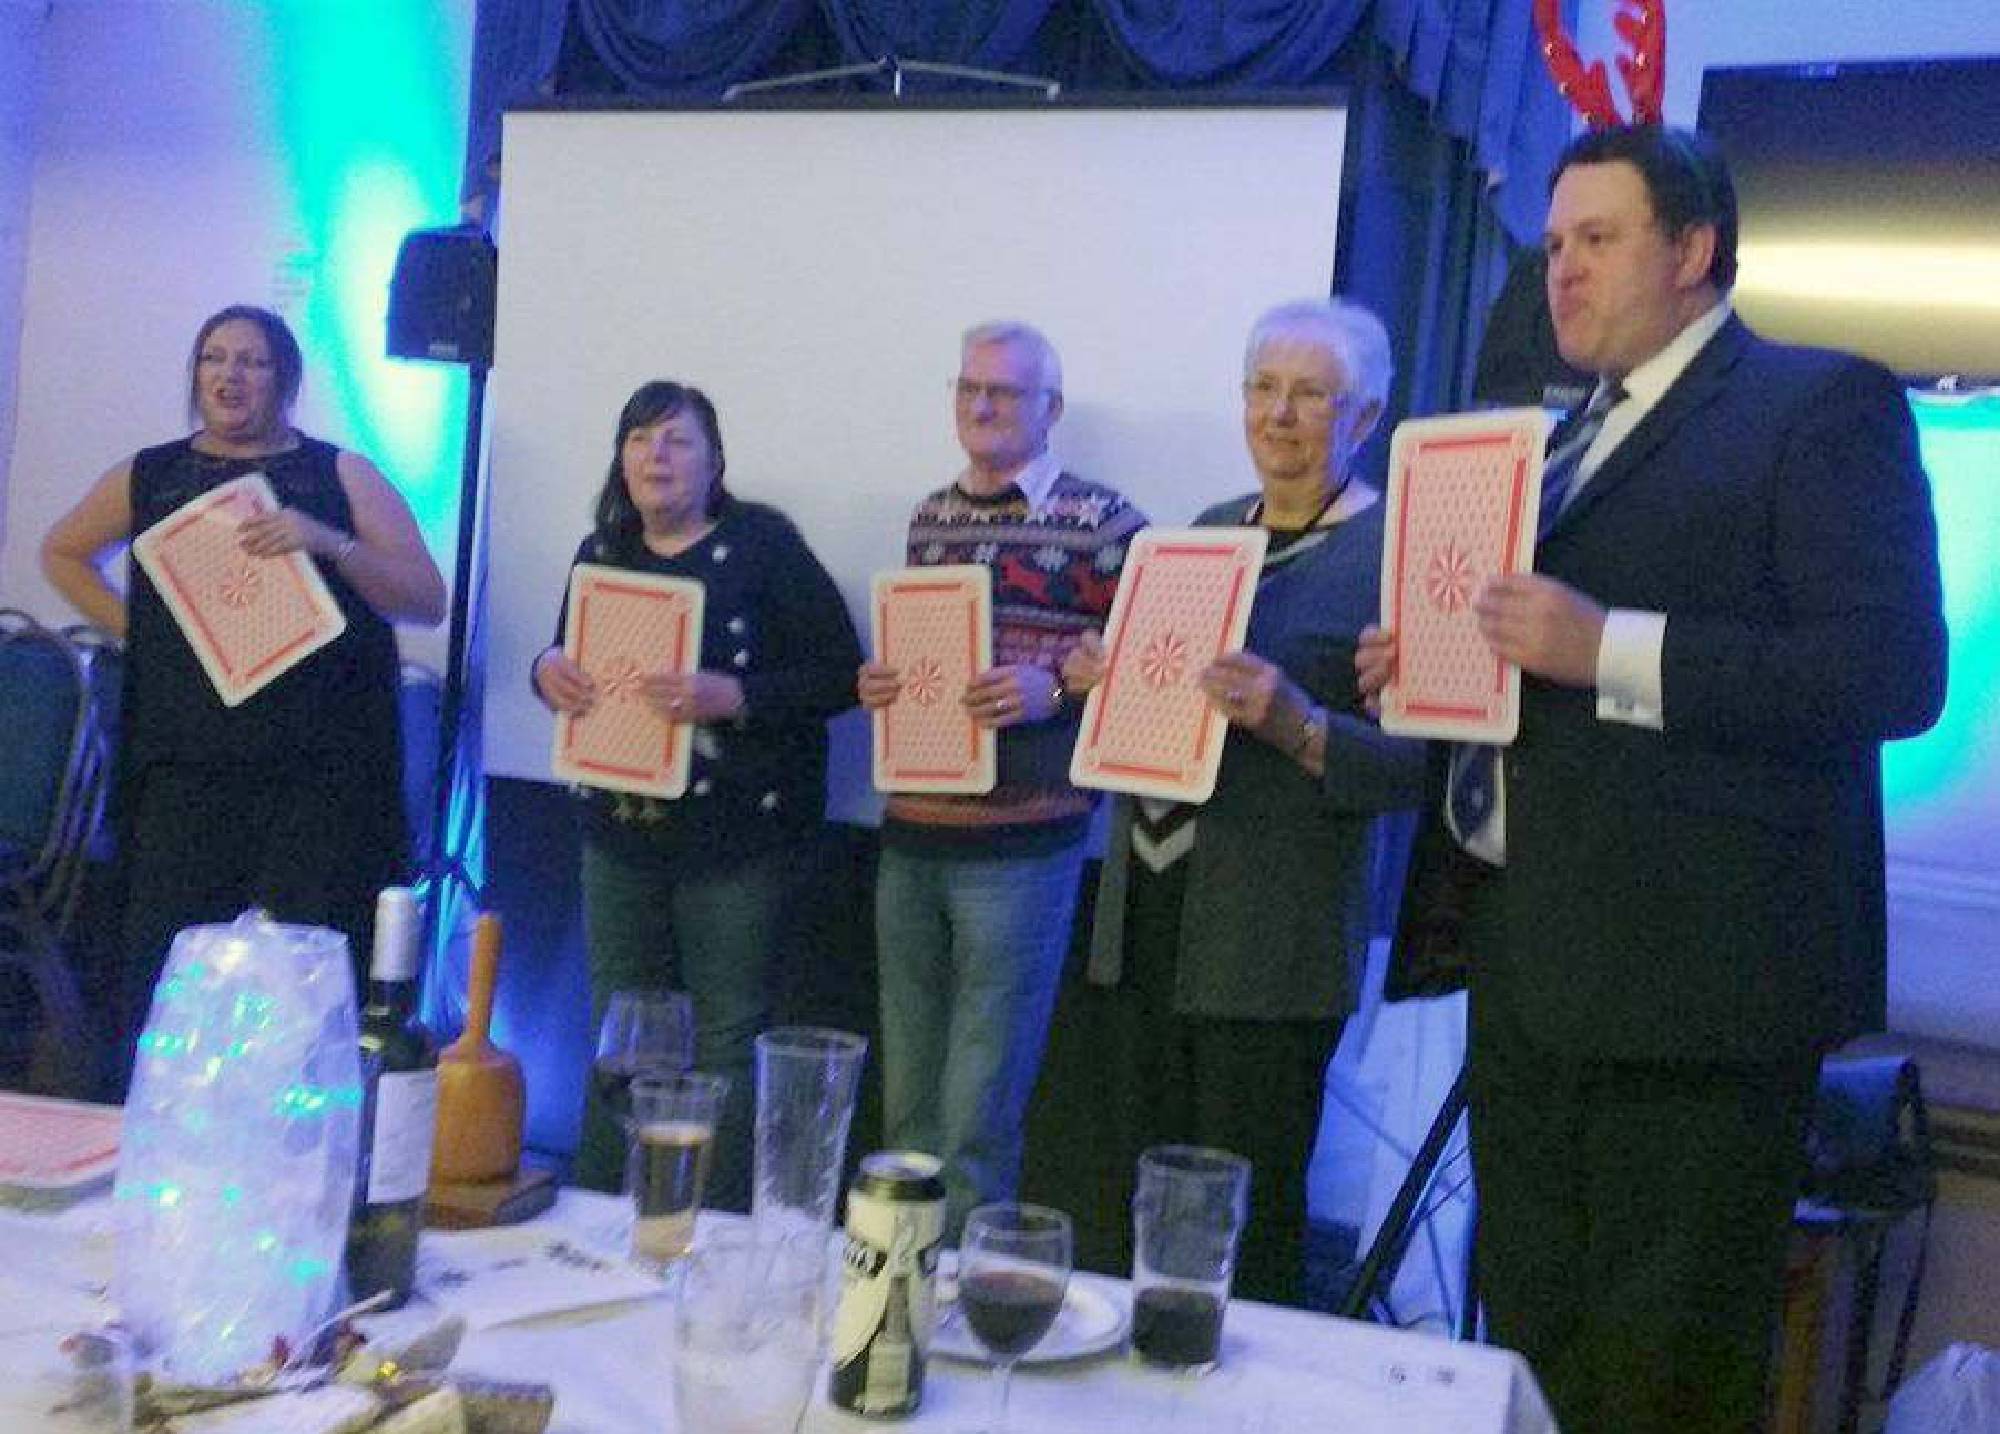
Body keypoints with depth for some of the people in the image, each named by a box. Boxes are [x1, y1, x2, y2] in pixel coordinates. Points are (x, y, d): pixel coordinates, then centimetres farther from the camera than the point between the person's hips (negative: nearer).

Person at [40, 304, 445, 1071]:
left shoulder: (341, 476, 8)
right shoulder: (150, 476, 15)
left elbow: (428, 600, 2)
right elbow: (63, 553, 31)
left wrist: (329, 543, -13)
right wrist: (131, 625, 14)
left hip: (320, 769, -2)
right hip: (186, 767, 2)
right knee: (164, 970, -1)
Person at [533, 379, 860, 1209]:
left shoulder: (761, 542, -6)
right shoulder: (603, 551, 11)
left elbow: (838, 673, -12)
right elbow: (574, 662, 20)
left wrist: (731, 696, -24)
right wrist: (547, 669, -3)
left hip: (735, 843, -5)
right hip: (620, 836, 6)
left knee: (725, 1044, 0)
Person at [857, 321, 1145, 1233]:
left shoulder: (1101, 523, -4)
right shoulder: (929, 517, 14)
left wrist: (1052, 688, -19)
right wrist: (878, 683, 3)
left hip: (1020, 848, -5)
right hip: (910, 837, 6)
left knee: (977, 1114, -2)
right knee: (906, 1098, 13)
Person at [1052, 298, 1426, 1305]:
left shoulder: (1395, 554, -8)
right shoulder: (1208, 531, 13)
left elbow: (1414, 768, -13)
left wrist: (1295, 722, -29)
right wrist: (1100, 681, 2)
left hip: (1272, 947, -6)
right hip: (1143, 919, 7)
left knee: (1245, 1228, 5)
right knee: (1127, 1212, 16)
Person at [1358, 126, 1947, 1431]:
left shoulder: (1822, 403, -5)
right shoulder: (1571, 439, 20)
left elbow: (1894, 669, -17)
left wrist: (1607, 651, -22)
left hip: (1695, 978, -8)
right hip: (1532, 970, 8)